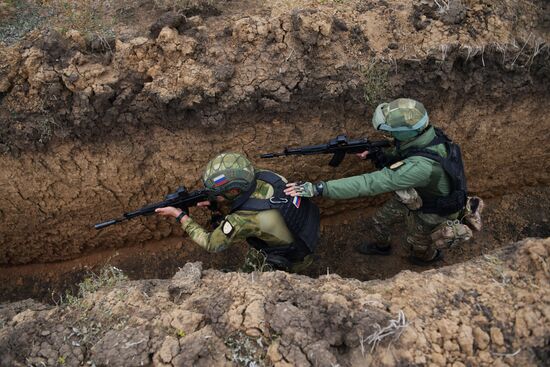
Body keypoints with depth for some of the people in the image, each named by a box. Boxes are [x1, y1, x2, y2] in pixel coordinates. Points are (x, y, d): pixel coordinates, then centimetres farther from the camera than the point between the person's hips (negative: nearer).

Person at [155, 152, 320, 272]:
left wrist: (179, 215, -13)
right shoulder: (263, 176, -20)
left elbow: (211, 244, -17)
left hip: (291, 260, -6)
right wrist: (216, 203, -10)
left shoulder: (244, 220, -36)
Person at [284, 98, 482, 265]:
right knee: (382, 219, 25)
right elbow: (399, 152, 0)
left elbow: (369, 183, -52)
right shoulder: (425, 134, -24)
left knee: (419, 243, 25)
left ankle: (429, 257, 60)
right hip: (415, 194, 7)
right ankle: (381, 246, 56)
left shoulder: (421, 166, -50)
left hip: (432, 211, -7)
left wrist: (317, 188, -52)